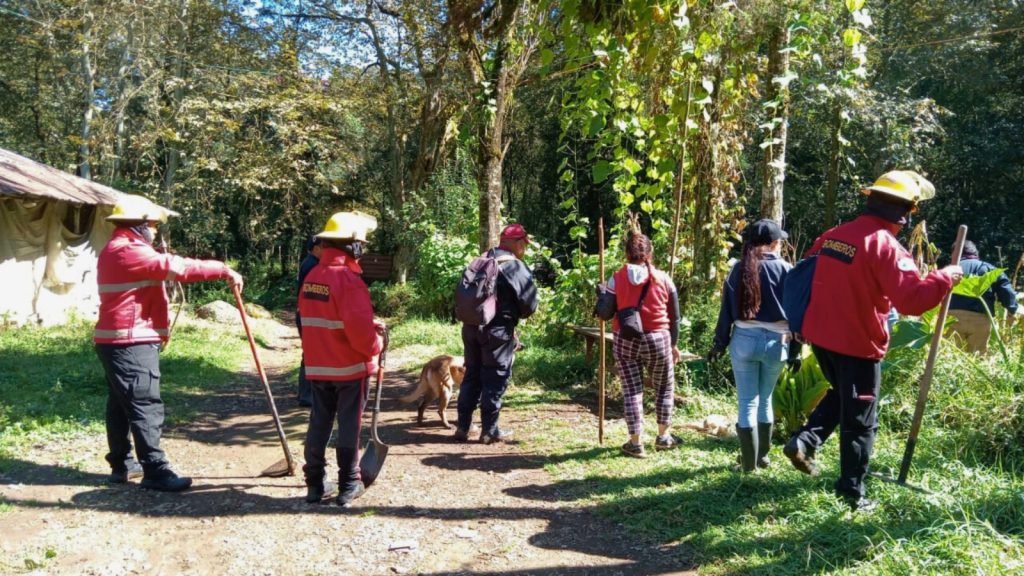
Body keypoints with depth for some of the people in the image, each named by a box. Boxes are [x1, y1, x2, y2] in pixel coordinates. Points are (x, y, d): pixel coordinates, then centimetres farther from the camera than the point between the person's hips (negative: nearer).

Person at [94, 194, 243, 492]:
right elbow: (178, 267, -22)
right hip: (131, 344, -11)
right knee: (146, 406, -9)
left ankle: (121, 465, 24)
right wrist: (224, 270, -17)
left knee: (121, 404, 15)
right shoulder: (130, 251, -16)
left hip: (116, 341, 11)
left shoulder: (114, 251, 19)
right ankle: (155, 471, -7)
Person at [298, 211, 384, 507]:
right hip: (350, 367, -7)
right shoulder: (348, 278, -20)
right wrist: (375, 345, -7)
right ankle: (349, 485, 11)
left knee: (319, 422, 13)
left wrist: (370, 324, 12)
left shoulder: (311, 277, 6)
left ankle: (315, 483, 20)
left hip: (317, 366, 7)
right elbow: (359, 328, -27)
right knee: (349, 425, 3)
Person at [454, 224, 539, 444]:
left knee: (472, 375, 15)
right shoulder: (515, 267, -9)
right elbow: (530, 303, -9)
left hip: (471, 325, 7)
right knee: (495, 379, 3)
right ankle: (489, 430, 9)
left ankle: (463, 426, 19)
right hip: (498, 330, -7)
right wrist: (515, 315, 10)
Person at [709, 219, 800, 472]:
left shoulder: (739, 269, 2)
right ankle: (762, 456, 27)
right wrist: (796, 350, 5)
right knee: (765, 399, 17)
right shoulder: (785, 270, -1)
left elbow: (727, 310, 3)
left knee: (747, 402, 5)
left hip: (744, 340, 0)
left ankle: (749, 462, 7)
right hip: (776, 341, 0)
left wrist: (720, 343, 10)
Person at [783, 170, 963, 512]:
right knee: (859, 421, 7)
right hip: (858, 344, -7)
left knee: (840, 394, 29)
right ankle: (852, 493, 16)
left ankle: (804, 441, 14)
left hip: (820, 336, 7)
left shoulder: (833, 236, 5)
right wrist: (945, 278, -12)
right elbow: (912, 300, -26)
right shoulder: (887, 247, -18)